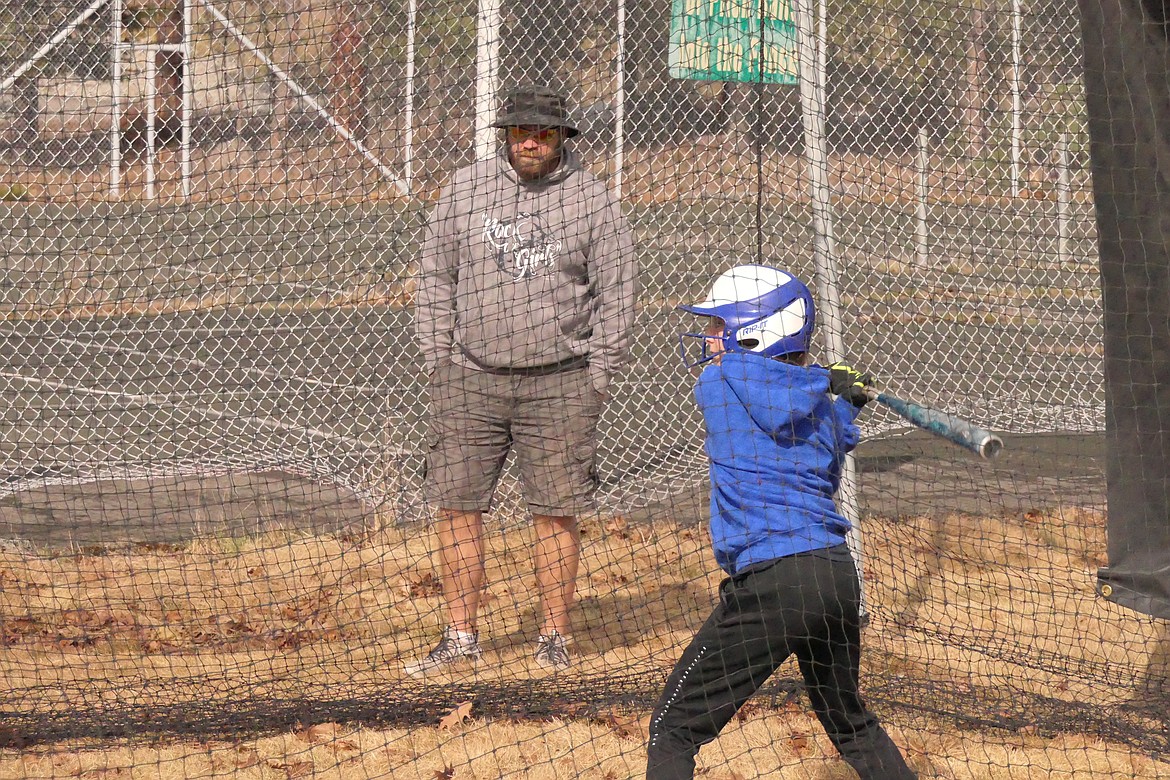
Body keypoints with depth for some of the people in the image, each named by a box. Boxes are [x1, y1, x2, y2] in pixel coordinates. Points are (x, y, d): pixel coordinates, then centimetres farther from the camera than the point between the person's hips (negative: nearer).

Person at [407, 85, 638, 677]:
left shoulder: (592, 201, 1)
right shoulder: (464, 190, 6)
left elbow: (616, 294, 4)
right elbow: (436, 278, 11)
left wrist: (596, 379, -1)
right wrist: (438, 362, 5)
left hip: (558, 385, -2)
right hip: (470, 379, 2)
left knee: (556, 514, 1)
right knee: (457, 508, 1)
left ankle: (554, 637, 11)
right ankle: (460, 638, 9)